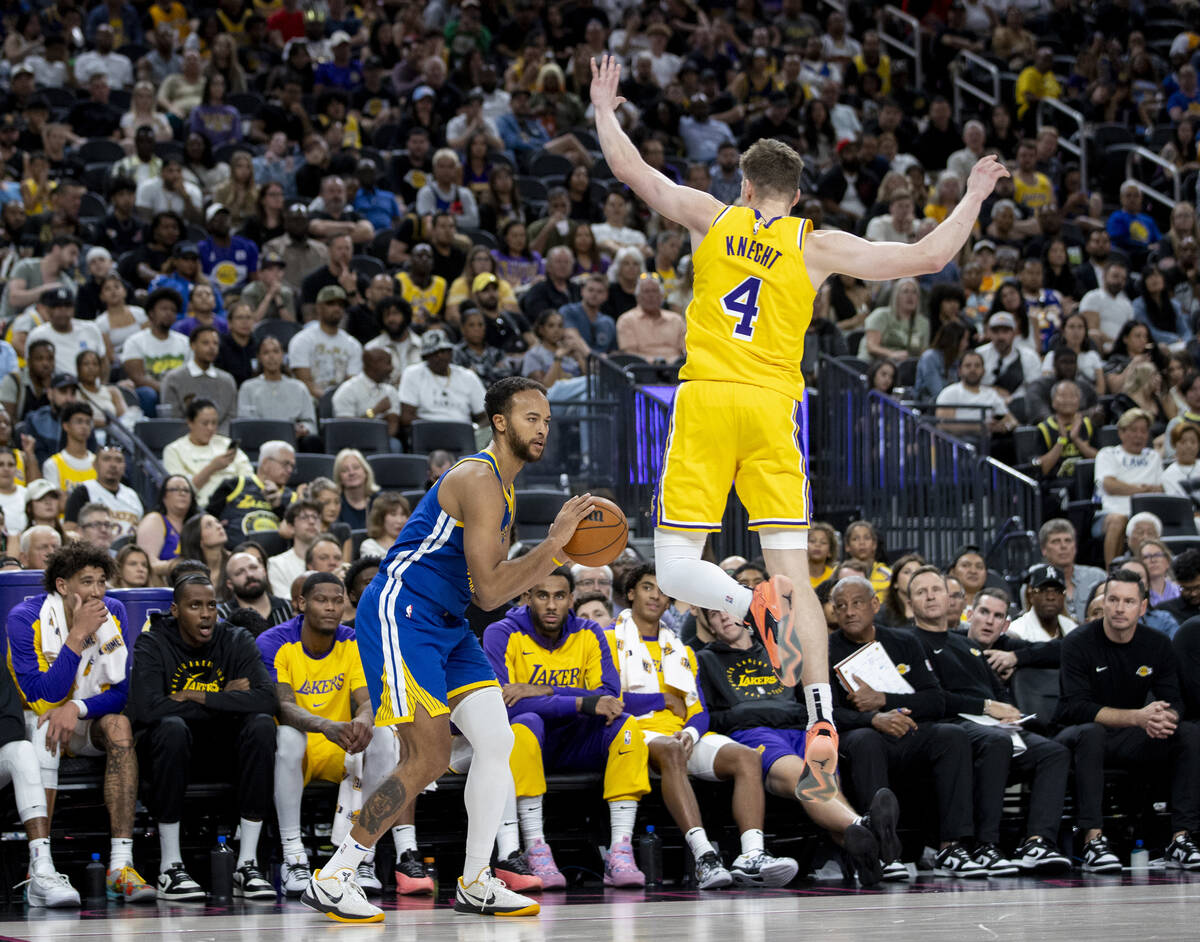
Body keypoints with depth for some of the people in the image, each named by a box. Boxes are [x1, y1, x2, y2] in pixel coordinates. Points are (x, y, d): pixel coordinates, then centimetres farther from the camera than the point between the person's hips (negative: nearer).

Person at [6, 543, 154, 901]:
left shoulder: (113, 613, -4)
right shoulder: (25, 618, -16)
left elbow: (123, 691, -7)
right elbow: (42, 696, -23)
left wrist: (77, 707, -26)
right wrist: (78, 636, -27)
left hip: (89, 723, 3)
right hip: (35, 721, -3)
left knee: (118, 725, -29)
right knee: (43, 730, -37)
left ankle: (120, 865, -37)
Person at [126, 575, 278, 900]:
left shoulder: (237, 641, -2)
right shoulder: (152, 644, -9)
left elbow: (267, 699, -19)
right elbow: (145, 709, -27)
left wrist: (196, 697, -23)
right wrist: (225, 701, -20)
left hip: (221, 746, 3)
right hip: (165, 746, -3)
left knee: (261, 724, -27)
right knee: (171, 727, -36)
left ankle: (247, 864, -24)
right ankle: (170, 867, -30)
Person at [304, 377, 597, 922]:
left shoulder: (501, 487, 17)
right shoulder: (478, 480, -16)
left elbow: (493, 590, 19)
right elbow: (490, 592, -20)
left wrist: (561, 552, 9)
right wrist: (553, 543, -18)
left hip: (445, 625, 10)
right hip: (400, 613, -10)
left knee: (497, 741, 2)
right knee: (428, 758, -15)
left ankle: (475, 885, 11)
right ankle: (332, 880, -8)